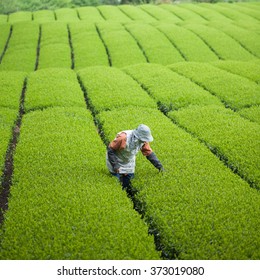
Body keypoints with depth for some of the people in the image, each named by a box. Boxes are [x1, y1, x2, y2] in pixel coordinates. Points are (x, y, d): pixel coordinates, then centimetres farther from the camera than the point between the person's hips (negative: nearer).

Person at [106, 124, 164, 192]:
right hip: (117, 163, -5)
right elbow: (110, 149, -27)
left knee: (127, 184, 7)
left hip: (129, 164, 5)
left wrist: (159, 166, -11)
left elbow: (149, 152, -6)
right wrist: (114, 165, -28)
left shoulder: (143, 141, -17)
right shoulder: (123, 138, -36)